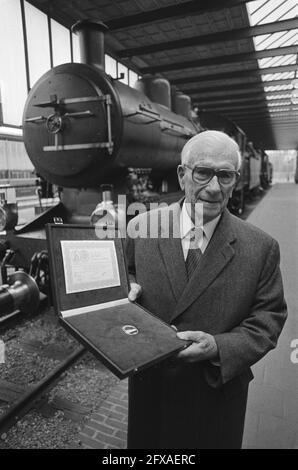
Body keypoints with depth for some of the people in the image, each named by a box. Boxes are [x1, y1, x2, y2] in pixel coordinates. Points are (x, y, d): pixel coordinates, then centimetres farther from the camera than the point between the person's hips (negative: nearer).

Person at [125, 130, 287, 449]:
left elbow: (268, 320, -10)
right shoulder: (141, 227, -11)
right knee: (145, 441, 27)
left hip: (218, 391, 0)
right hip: (149, 385, 2)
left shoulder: (261, 248, -14)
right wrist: (128, 288, -19)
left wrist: (219, 347, -25)